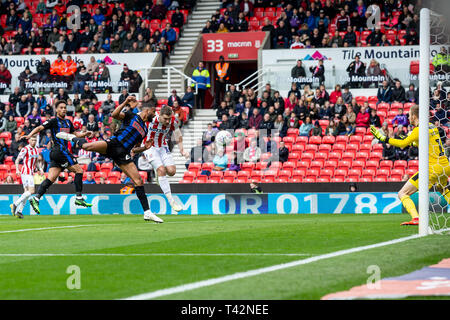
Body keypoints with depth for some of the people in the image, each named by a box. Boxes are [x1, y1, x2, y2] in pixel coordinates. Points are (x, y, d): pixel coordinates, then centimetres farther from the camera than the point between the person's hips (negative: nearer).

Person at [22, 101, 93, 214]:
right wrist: (30, 135, -25)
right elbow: (40, 128, -10)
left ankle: (36, 199, -5)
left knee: (51, 178, 0)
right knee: (79, 170, -7)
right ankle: (79, 198, -6)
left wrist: (84, 134, 15)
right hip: (59, 149, -8)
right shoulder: (53, 121, -2)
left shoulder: (68, 122, 21)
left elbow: (75, 134, 33)